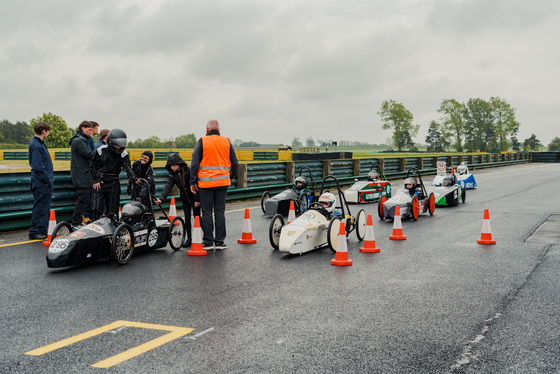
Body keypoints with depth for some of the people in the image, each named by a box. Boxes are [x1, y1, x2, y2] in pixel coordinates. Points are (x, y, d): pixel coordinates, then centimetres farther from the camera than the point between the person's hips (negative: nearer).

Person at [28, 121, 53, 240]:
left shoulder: (40, 143, 15)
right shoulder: (36, 145, -16)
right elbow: (38, 166, -21)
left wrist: (49, 178, 16)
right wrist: (47, 180, -18)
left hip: (45, 182, 10)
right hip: (41, 182, -10)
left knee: (45, 207, 14)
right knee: (39, 207, -5)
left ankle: (43, 230, 21)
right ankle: (34, 232, 1)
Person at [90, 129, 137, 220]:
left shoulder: (123, 154, -3)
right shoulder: (101, 150, -3)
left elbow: (127, 167, -17)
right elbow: (92, 165, 5)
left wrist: (133, 178, -36)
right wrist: (96, 179, -3)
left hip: (113, 183, 1)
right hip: (100, 181, -1)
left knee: (112, 210, 4)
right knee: (97, 208, -5)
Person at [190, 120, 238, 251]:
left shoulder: (202, 142, -3)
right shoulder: (227, 142, 6)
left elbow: (194, 163, -7)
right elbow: (234, 163, 9)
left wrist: (193, 182, -2)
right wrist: (231, 176, 25)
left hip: (205, 183, -2)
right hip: (222, 182, 3)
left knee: (207, 212, 4)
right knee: (220, 211, 7)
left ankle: (208, 242, 6)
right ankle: (219, 242, 9)